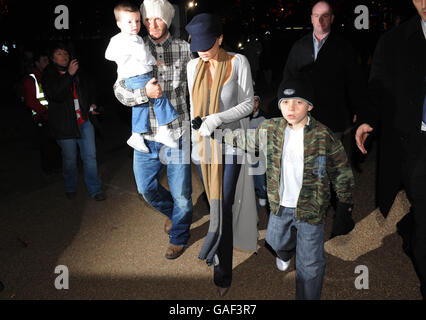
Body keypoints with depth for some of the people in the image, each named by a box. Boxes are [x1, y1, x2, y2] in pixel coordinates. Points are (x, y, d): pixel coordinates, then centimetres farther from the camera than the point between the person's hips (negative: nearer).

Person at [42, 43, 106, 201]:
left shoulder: (78, 73, 11)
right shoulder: (49, 75, -2)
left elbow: (88, 89, 29)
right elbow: (55, 94, -22)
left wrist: (91, 104, 14)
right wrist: (69, 75, -28)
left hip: (84, 121, 3)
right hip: (64, 125, -3)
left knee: (90, 156, 1)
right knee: (69, 158, 8)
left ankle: (95, 189, 11)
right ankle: (71, 188, 30)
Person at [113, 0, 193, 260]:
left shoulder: (184, 49, 0)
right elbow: (120, 90, -4)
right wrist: (144, 93, -23)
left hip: (177, 131, -2)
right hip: (146, 132, 2)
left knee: (180, 191, 5)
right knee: (146, 187, 12)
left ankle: (179, 237, 29)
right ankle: (173, 212, 43)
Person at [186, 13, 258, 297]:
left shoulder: (238, 62, -8)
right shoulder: (194, 66, 4)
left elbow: (248, 104, -7)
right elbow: (194, 106, 12)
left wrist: (216, 119, -19)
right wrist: (195, 143, 8)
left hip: (231, 142, -4)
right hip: (205, 143, 4)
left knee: (223, 206, -3)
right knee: (215, 203, 12)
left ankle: (223, 274, 10)